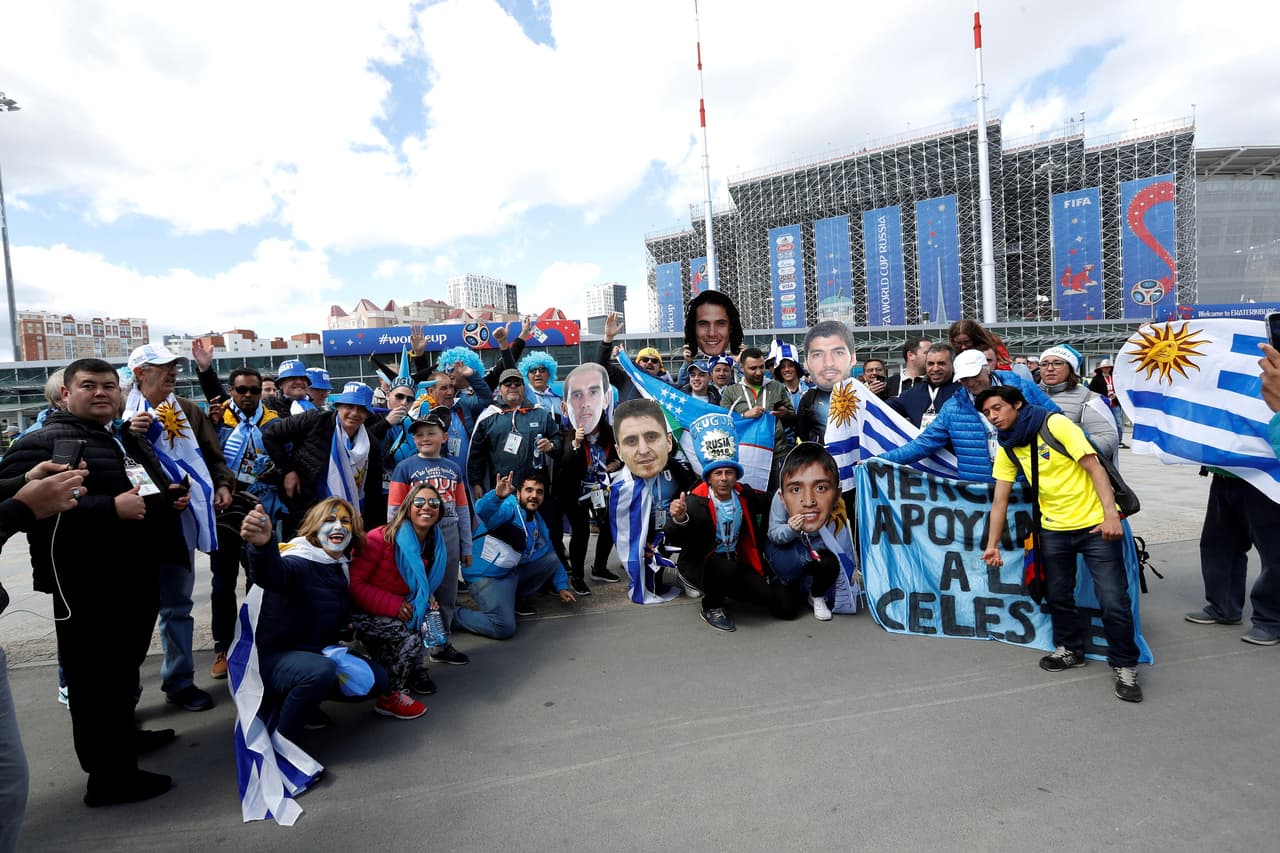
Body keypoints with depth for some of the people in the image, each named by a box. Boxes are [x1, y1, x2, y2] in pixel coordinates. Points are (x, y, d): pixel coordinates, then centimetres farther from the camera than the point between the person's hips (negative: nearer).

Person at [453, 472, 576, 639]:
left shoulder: (537, 521, 10)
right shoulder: (509, 506, -17)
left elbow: (551, 557, 20)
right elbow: (483, 511, -41)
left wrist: (562, 586, 17)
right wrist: (497, 495, -61)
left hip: (512, 572, 9)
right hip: (488, 576, -8)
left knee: (552, 559, 6)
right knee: (505, 629, -21)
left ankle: (516, 599, 13)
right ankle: (452, 614, 0)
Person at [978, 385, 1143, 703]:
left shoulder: (1055, 424, -12)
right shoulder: (1007, 448, 4)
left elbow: (1094, 467, -15)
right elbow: (1000, 500, 5)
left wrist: (1111, 515, -23)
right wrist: (992, 544, 1)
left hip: (1095, 523, -5)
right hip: (1053, 528, 5)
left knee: (1113, 599, -6)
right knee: (1057, 596, 12)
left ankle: (1125, 665, 14)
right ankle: (1071, 650, 35)